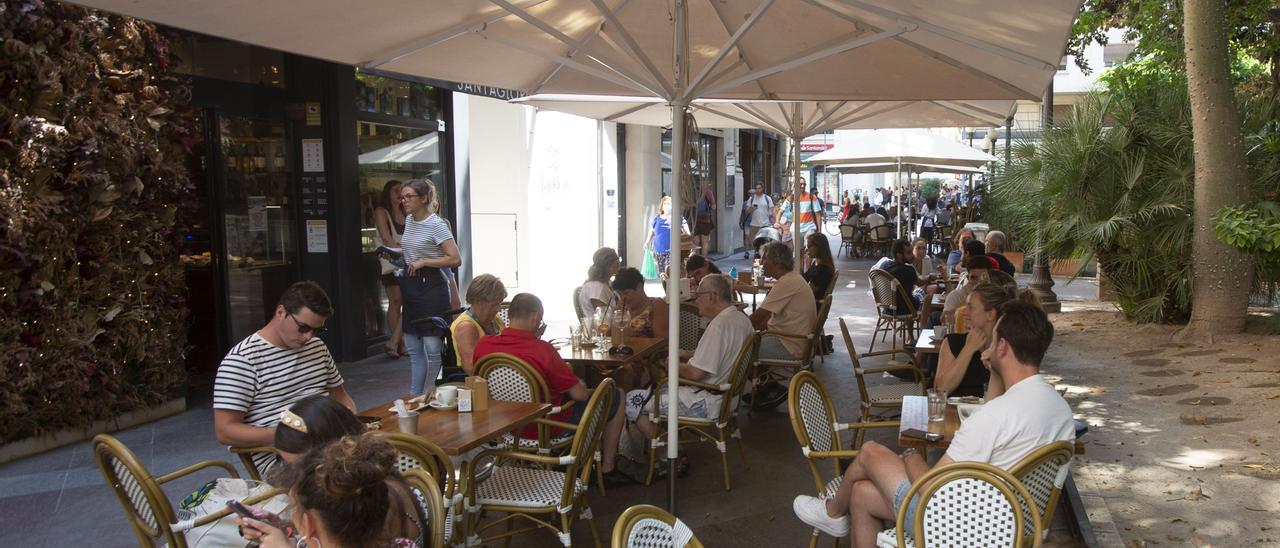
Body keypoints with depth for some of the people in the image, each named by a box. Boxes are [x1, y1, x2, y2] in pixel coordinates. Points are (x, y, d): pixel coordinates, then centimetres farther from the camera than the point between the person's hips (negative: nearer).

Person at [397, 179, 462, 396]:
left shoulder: (436, 224, -12)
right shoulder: (409, 220, 12)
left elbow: (455, 259, -18)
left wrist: (423, 262, -17)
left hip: (431, 287, -8)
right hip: (410, 285, 8)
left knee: (433, 349, -7)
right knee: (413, 348, 12)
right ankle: (414, 397, 20)